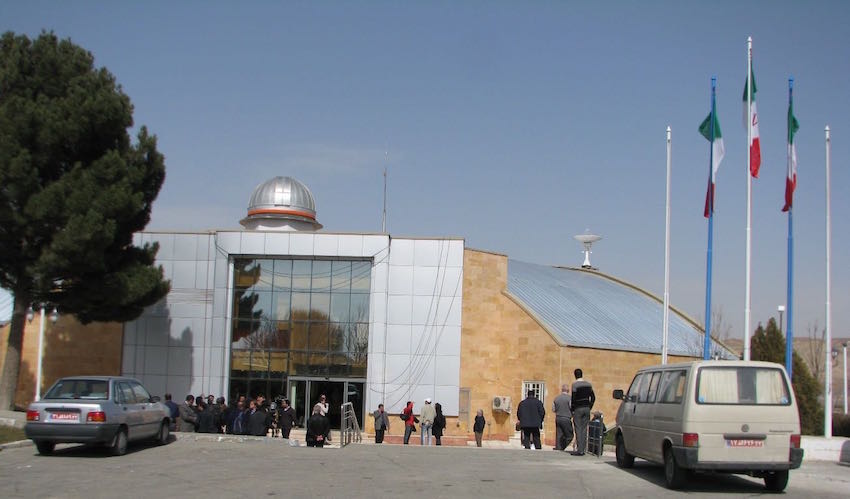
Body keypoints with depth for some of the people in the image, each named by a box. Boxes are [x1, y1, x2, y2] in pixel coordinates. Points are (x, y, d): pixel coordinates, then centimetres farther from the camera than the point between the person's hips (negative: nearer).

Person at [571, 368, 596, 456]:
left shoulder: (575, 385, -10)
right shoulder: (588, 385, 8)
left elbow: (573, 398, -13)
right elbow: (593, 397, 10)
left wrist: (572, 409, -4)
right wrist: (589, 407, 15)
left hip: (578, 409, -5)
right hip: (586, 408, 5)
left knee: (578, 429, -3)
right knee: (584, 429, 9)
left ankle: (579, 450, -6)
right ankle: (583, 449, 9)